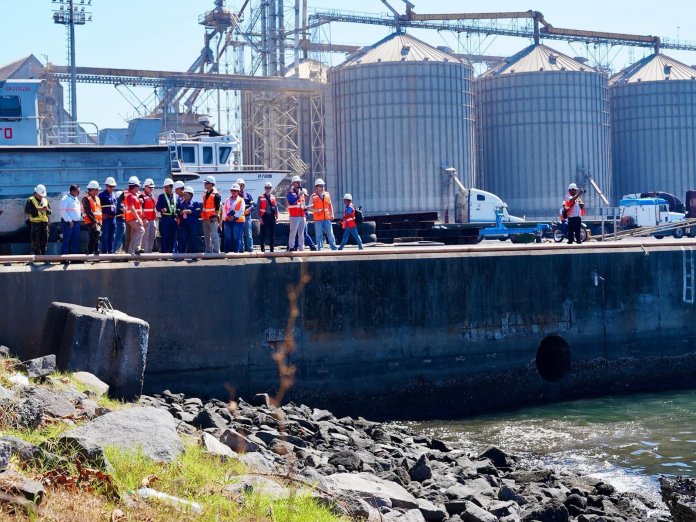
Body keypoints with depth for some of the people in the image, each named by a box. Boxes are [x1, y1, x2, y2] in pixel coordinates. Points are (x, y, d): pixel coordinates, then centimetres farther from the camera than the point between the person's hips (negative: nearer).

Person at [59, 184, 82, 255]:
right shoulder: (65, 199, -9)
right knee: (66, 241, -5)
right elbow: (63, 211, -15)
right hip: (68, 223, -8)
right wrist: (70, 221, -17)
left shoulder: (76, 199, 17)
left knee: (75, 241, 8)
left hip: (76, 222, 8)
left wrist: (80, 218, 12)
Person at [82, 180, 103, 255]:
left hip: (97, 221, 9)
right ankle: (96, 252, -28)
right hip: (91, 221, -9)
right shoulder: (86, 198, -7)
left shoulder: (97, 198, 21)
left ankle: (89, 252, 17)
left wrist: (100, 221, 15)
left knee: (92, 238, 11)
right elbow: (88, 211, -15)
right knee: (97, 234, -23)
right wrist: (94, 221, -19)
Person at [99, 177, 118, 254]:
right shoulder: (102, 195, -5)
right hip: (105, 218, -6)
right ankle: (104, 251, -2)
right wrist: (101, 215, -13)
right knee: (105, 236, -4)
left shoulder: (114, 195, 16)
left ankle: (111, 250, 14)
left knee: (112, 236, 9)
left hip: (113, 218, 6)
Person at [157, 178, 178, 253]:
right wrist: (162, 210, -24)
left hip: (173, 218, 4)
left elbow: (177, 207, 20)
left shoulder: (175, 196, 12)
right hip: (165, 218, -4)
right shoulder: (162, 196, 1)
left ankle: (171, 251, 14)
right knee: (164, 236, -6)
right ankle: (163, 252, -3)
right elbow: (158, 207, -5)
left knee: (172, 236, 7)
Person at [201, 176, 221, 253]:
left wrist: (215, 216, -16)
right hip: (205, 218, 8)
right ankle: (208, 251, 17)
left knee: (214, 235, -8)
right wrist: (202, 216, 19)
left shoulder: (216, 194, -10)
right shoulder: (205, 194, 15)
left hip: (212, 218, -8)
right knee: (206, 236, 11)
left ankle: (216, 251, -8)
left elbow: (217, 207, -12)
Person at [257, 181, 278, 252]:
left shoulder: (273, 197, 12)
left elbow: (276, 207, 14)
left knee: (272, 233, 6)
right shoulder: (261, 197, 1)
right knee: (263, 233, -1)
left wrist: (276, 217, 7)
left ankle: (272, 248, 11)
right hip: (264, 216, -3)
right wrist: (260, 218, -9)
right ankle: (262, 248, 4)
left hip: (272, 216, 3)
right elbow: (258, 208, -2)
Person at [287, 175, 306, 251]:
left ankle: (301, 247, 10)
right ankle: (291, 247, -6)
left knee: (301, 233, 8)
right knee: (293, 232, -9)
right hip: (294, 216, -7)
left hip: (302, 216, 7)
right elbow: (291, 201, -19)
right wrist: (298, 196, -25)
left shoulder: (301, 192, 20)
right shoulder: (290, 192, -2)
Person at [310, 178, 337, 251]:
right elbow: (310, 207, 1)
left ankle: (333, 247, 3)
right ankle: (320, 248, 4)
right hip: (318, 218, -2)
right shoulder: (313, 196, 3)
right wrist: (316, 210, -17)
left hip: (327, 218, 2)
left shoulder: (327, 195, 13)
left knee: (330, 233, 0)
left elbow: (330, 205, 19)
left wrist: (332, 214, 9)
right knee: (319, 235, -1)